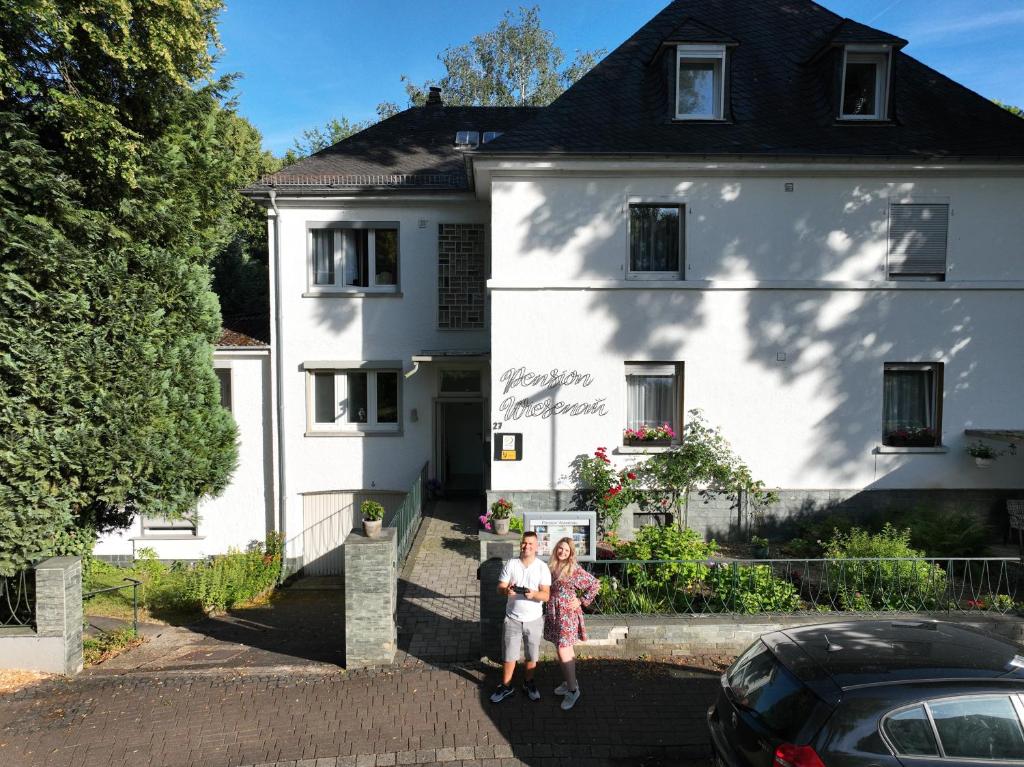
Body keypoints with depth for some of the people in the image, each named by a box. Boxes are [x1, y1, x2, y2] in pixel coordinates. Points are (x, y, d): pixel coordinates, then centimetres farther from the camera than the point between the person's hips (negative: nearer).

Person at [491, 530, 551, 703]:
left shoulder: (542, 567, -8)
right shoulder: (511, 564, -5)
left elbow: (546, 595, -12)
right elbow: (500, 587, -5)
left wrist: (534, 594, -34)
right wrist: (506, 590, -29)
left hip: (534, 619, 0)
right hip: (513, 618, 0)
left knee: (532, 655, 15)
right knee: (509, 655, 10)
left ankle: (528, 683, 37)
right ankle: (506, 686, 28)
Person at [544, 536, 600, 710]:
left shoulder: (575, 569, -12)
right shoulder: (552, 567, 6)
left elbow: (595, 585, -9)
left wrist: (582, 601, -9)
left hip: (568, 614, -6)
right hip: (553, 613, 6)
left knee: (563, 651, -8)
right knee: (566, 649, 16)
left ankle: (573, 690, 2)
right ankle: (570, 682, 29)